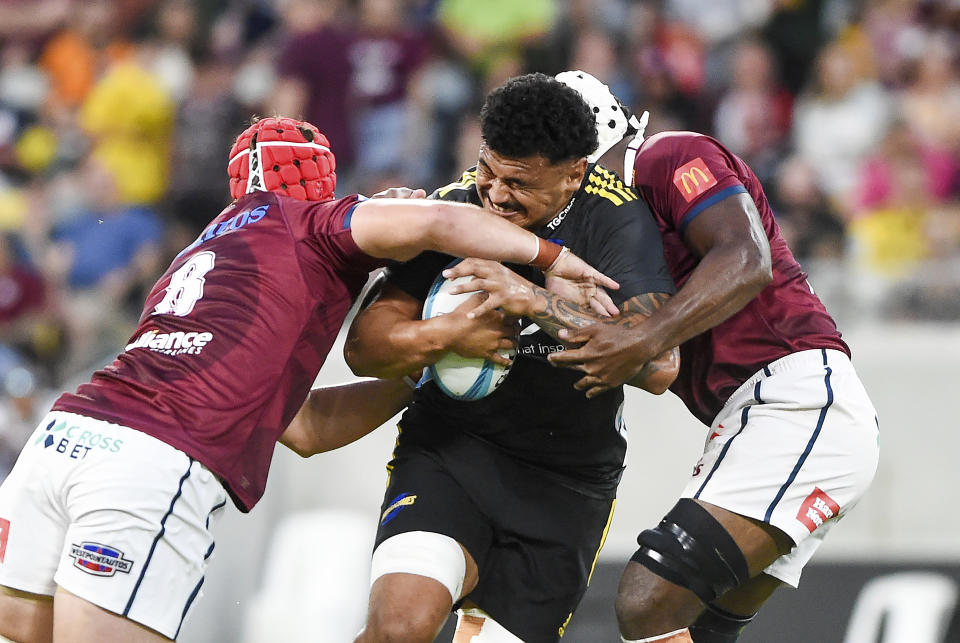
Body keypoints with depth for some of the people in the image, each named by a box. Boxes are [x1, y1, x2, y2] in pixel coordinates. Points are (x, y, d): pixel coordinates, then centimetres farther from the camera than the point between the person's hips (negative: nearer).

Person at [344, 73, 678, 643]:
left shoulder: (617, 221, -14)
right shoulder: (457, 206, -6)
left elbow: (659, 366, -27)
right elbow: (363, 346, -2)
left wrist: (538, 302, -31)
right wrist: (445, 335, -23)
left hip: (568, 483, 0)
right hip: (449, 446, 0)